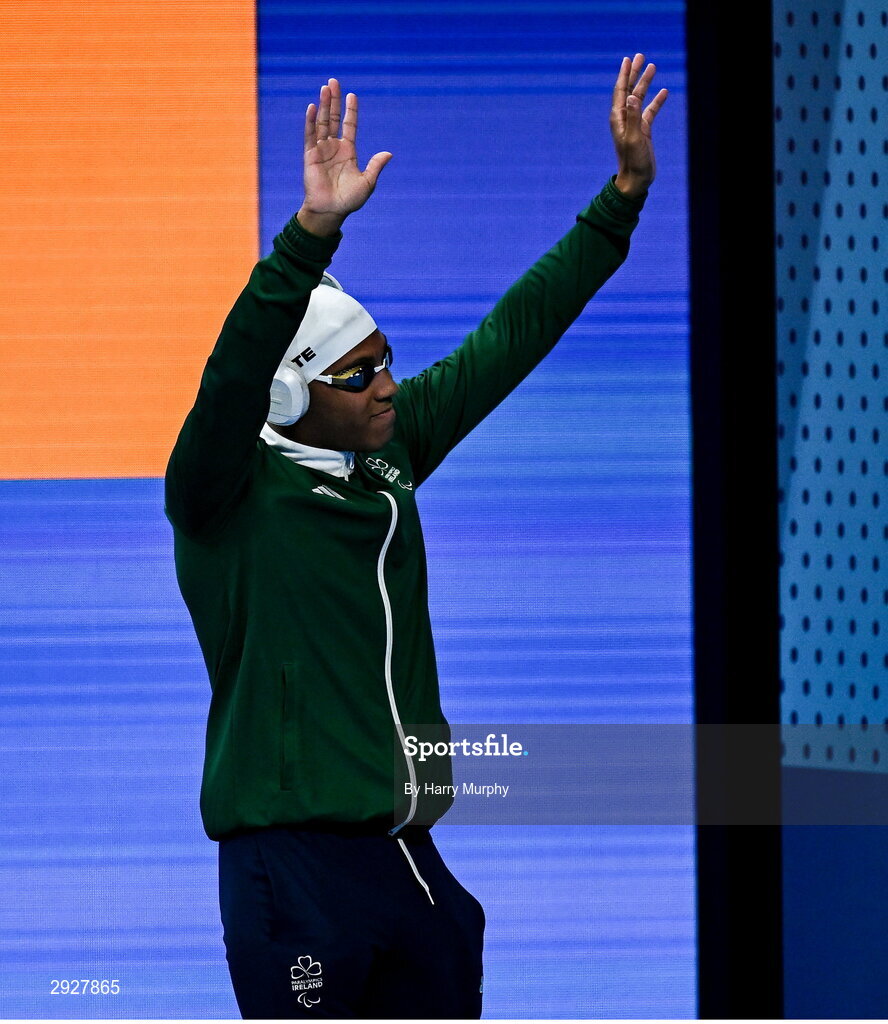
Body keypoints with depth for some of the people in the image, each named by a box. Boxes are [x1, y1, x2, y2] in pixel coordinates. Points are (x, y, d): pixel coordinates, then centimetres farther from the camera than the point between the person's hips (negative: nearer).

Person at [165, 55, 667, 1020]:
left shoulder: (389, 455, 11)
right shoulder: (229, 490, -8)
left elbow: (507, 340, 17)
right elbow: (236, 372, -27)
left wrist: (625, 193, 16)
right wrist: (314, 229, -39)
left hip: (408, 857, 7)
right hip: (295, 859, -7)